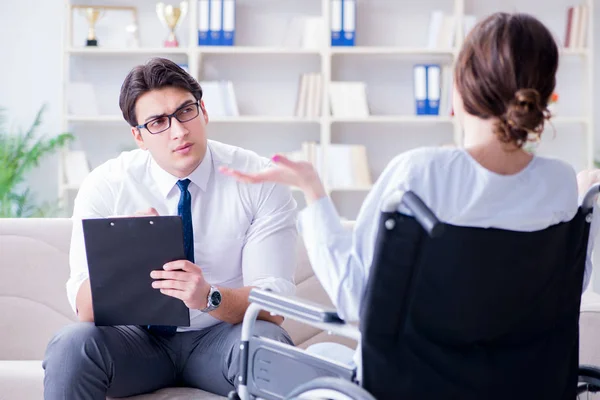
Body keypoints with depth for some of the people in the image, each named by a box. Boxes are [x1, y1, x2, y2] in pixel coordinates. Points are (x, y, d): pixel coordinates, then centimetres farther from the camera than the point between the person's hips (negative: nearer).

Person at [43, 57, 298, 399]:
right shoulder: (105, 186, -8)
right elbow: (86, 311, -14)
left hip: (221, 336, 0)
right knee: (71, 345, -31)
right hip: (140, 337, 1)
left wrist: (210, 298, -36)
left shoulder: (261, 181, -10)